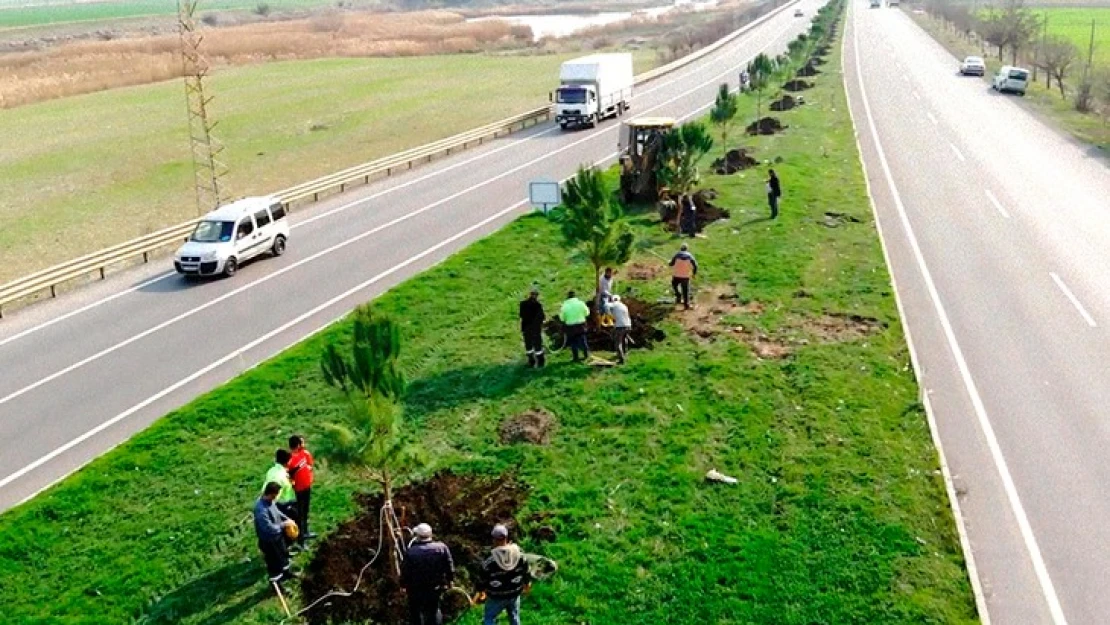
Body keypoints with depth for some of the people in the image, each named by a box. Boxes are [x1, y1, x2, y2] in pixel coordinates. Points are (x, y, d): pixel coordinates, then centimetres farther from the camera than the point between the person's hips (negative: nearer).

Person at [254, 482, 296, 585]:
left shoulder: (269, 501, -11)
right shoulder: (261, 509, -39)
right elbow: (269, 528, -35)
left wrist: (286, 518, -2)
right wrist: (284, 524, -22)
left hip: (278, 535, 9)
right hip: (269, 540, -9)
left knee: (284, 553, 29)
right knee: (274, 562, 13)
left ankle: (286, 572, 55)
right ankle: (275, 583, 36)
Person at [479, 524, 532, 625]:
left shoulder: (490, 560, -24)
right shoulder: (520, 554, -13)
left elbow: (483, 579, -12)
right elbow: (526, 571, 2)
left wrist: (480, 588, 9)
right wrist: (527, 582, 22)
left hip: (496, 597, -4)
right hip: (514, 594, 4)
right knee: (514, 617, 23)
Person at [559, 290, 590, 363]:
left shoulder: (565, 306, -10)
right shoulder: (580, 303, -7)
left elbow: (562, 318, -4)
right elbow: (586, 313, 4)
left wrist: (560, 312, 15)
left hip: (570, 326, -2)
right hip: (581, 324, 2)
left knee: (573, 342, 9)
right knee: (582, 340, 19)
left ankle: (576, 357, 11)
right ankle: (586, 354, 26)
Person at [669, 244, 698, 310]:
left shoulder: (677, 255, -3)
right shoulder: (689, 256, -1)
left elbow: (671, 264, -1)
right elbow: (695, 265, -6)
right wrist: (694, 273, 9)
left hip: (676, 275, -1)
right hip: (686, 276, 1)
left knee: (674, 285, 27)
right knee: (685, 290, 9)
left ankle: (678, 296, 13)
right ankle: (686, 304, 8)